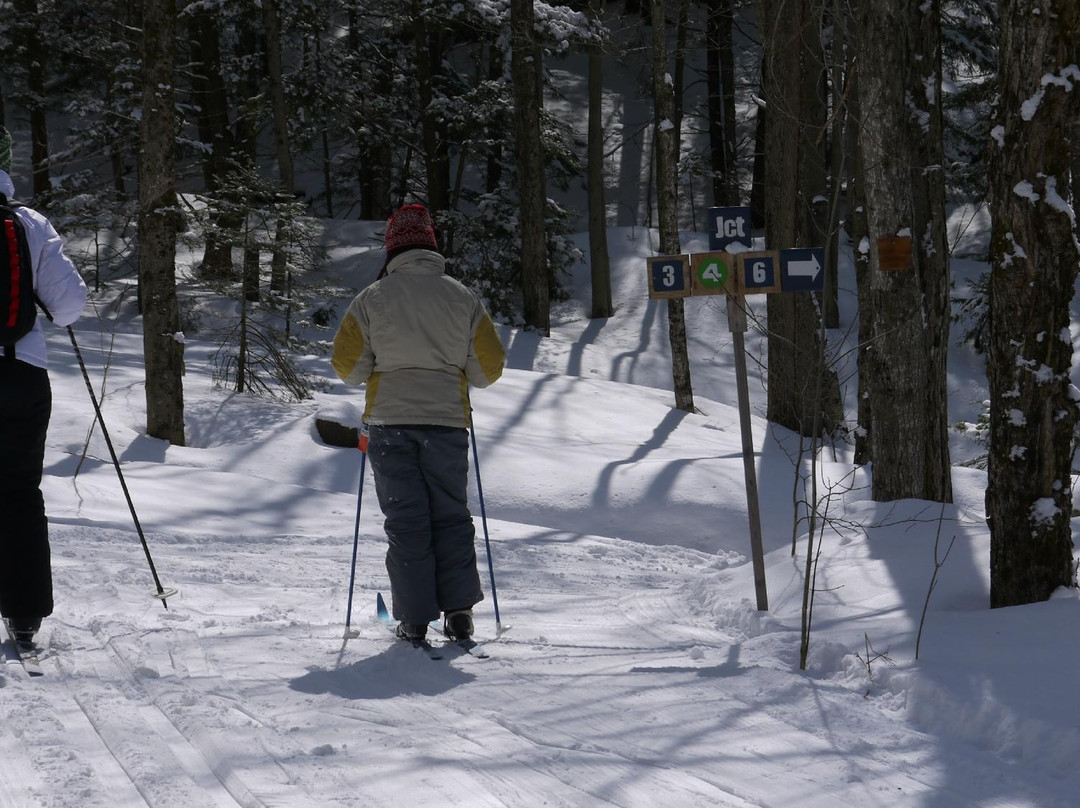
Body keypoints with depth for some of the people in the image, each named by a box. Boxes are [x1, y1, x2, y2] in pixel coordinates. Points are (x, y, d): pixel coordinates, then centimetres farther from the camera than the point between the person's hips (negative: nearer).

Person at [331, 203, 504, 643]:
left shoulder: (372, 299, -2)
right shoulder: (463, 298, 2)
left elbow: (347, 365, -2)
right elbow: (489, 367, 3)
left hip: (390, 421, -1)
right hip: (448, 421, 1)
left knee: (405, 522, 3)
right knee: (451, 516, 12)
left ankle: (414, 618, 1)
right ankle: (458, 609, 4)